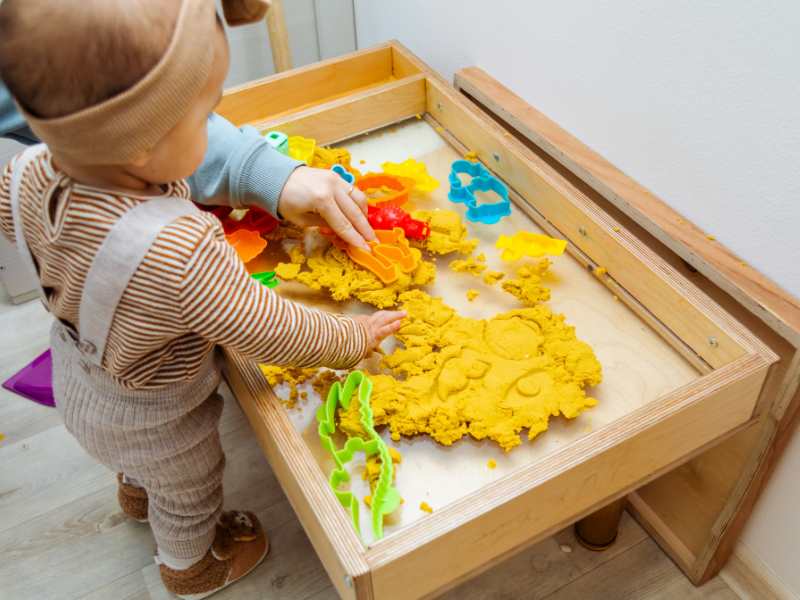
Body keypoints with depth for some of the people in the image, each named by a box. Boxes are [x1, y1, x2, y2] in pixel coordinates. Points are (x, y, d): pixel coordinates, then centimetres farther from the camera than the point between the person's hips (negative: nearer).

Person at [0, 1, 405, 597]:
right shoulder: (181, 256, -48)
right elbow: (273, 334, -35)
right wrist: (356, 337, -17)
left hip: (78, 375, 6)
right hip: (152, 420, -6)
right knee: (188, 496, 29)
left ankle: (137, 490, 73)